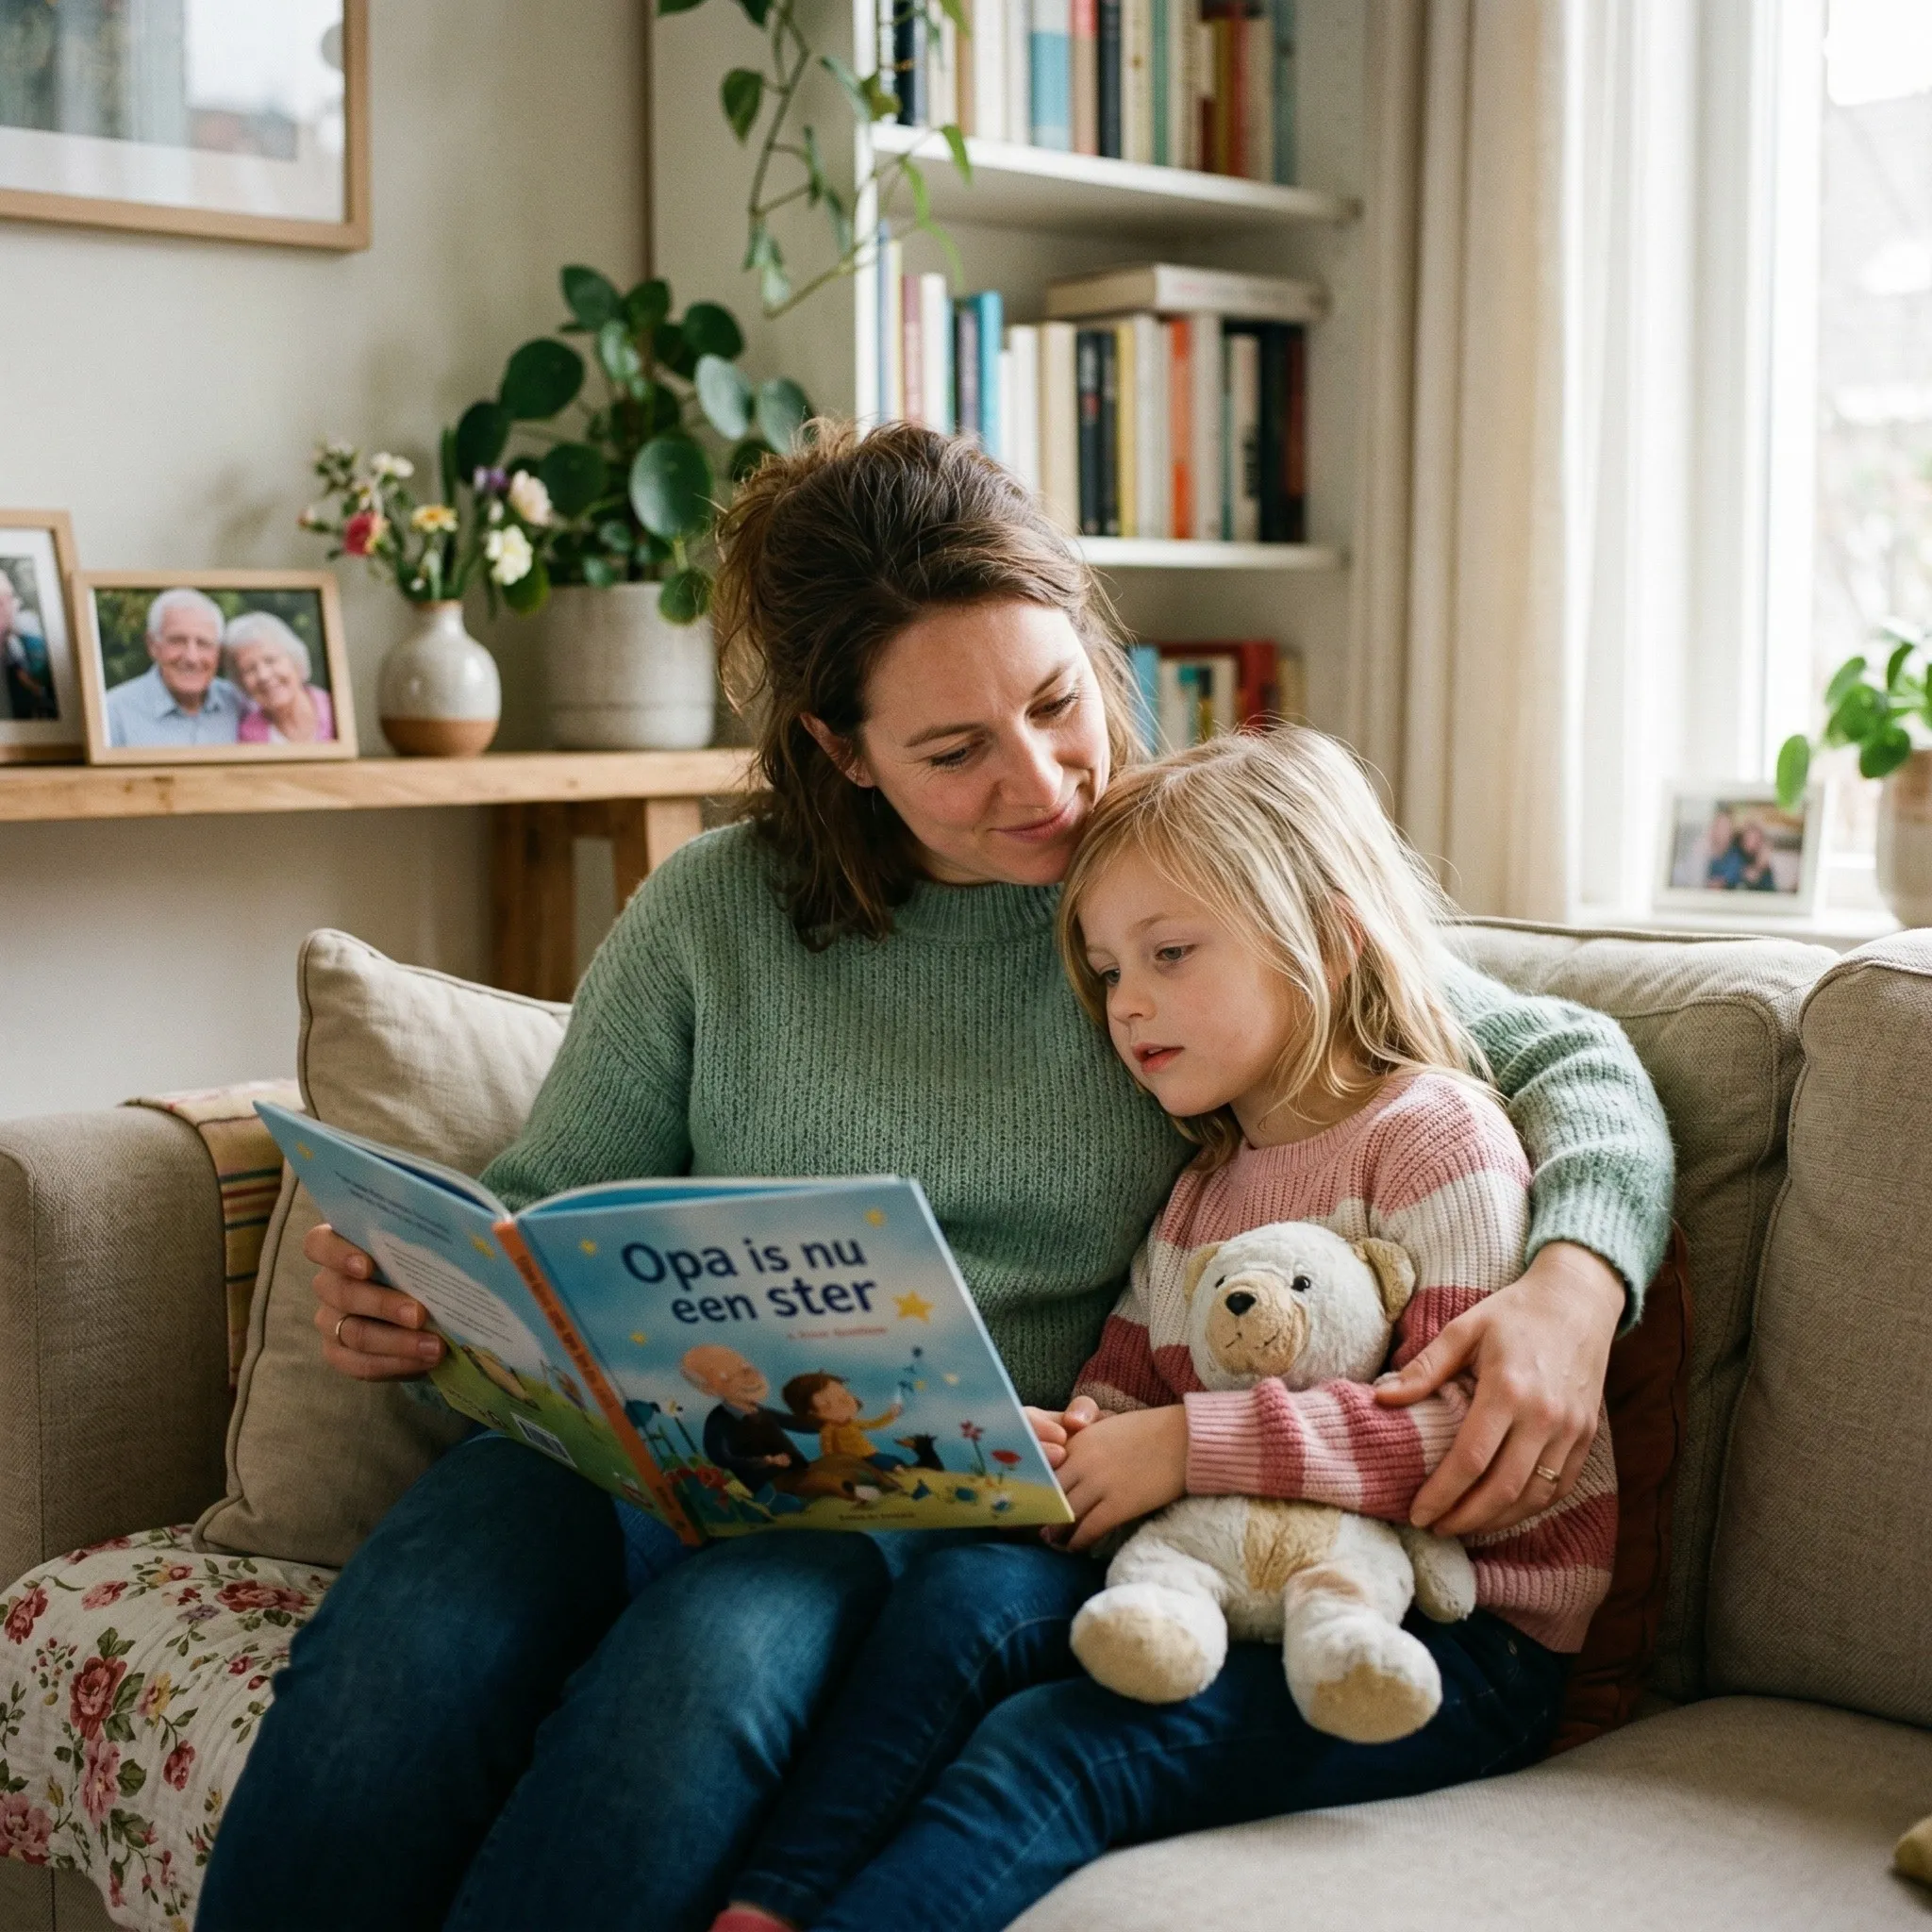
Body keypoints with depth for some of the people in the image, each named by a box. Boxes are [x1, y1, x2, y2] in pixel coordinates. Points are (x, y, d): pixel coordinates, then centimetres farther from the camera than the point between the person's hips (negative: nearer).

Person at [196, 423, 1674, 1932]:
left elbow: (1571, 1063, 10)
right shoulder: (712, 914, 11)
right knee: (397, 1653, -32)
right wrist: (414, 1287, -8)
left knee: (712, 1652, -36)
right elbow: (542, 1211, 16)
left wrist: (1572, 1286, -11)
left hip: (991, 1508, -1)